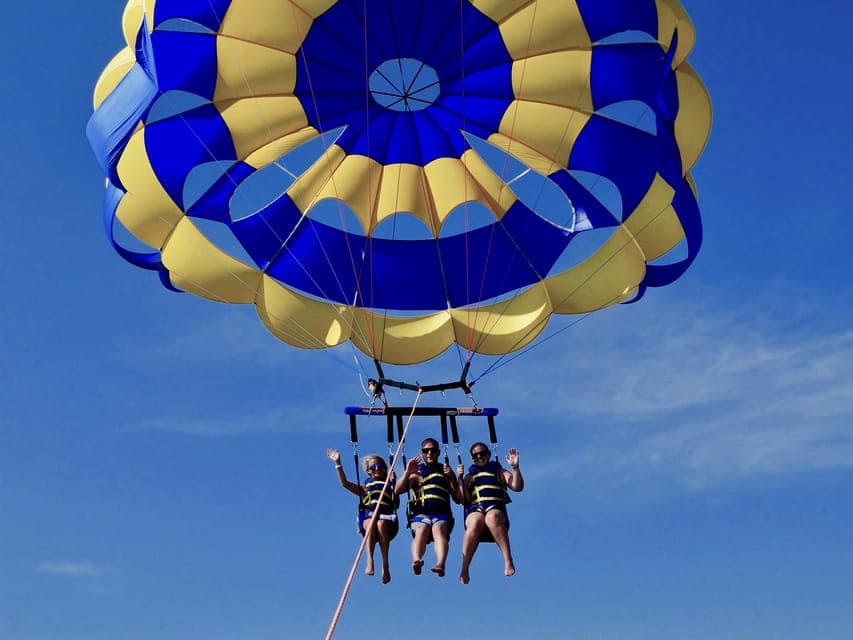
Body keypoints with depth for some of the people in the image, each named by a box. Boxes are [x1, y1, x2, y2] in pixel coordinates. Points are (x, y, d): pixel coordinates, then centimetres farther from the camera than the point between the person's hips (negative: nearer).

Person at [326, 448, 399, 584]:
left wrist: (393, 484, 0)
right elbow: (344, 483, 17)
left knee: (381, 524, -39)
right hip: (368, 517, 1)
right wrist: (338, 464, 10)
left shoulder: (390, 485, 25)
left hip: (387, 517, -1)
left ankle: (385, 565, -43)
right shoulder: (365, 488, 29)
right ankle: (369, 561, -48)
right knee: (371, 523, -38)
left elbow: (396, 505, 7)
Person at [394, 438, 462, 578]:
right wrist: (407, 472, -5)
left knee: (439, 530, -34)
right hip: (420, 513, 0)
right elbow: (398, 490, 7)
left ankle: (441, 564, -59)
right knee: (421, 530, -34)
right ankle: (416, 561, -59)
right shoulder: (416, 473, 23)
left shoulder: (446, 471, 25)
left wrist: (451, 478, 5)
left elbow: (458, 499, 17)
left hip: (442, 513, 0)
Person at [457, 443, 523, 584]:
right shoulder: (469, 476, 28)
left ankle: (508, 560, -46)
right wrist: (459, 479, 3)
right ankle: (464, 569, -41)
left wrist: (515, 468, -3)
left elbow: (517, 486, 10)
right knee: (476, 522, -38)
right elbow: (465, 499, 14)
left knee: (492, 517, -40)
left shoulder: (499, 472, 26)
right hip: (475, 509, 1)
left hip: (496, 508, -1)